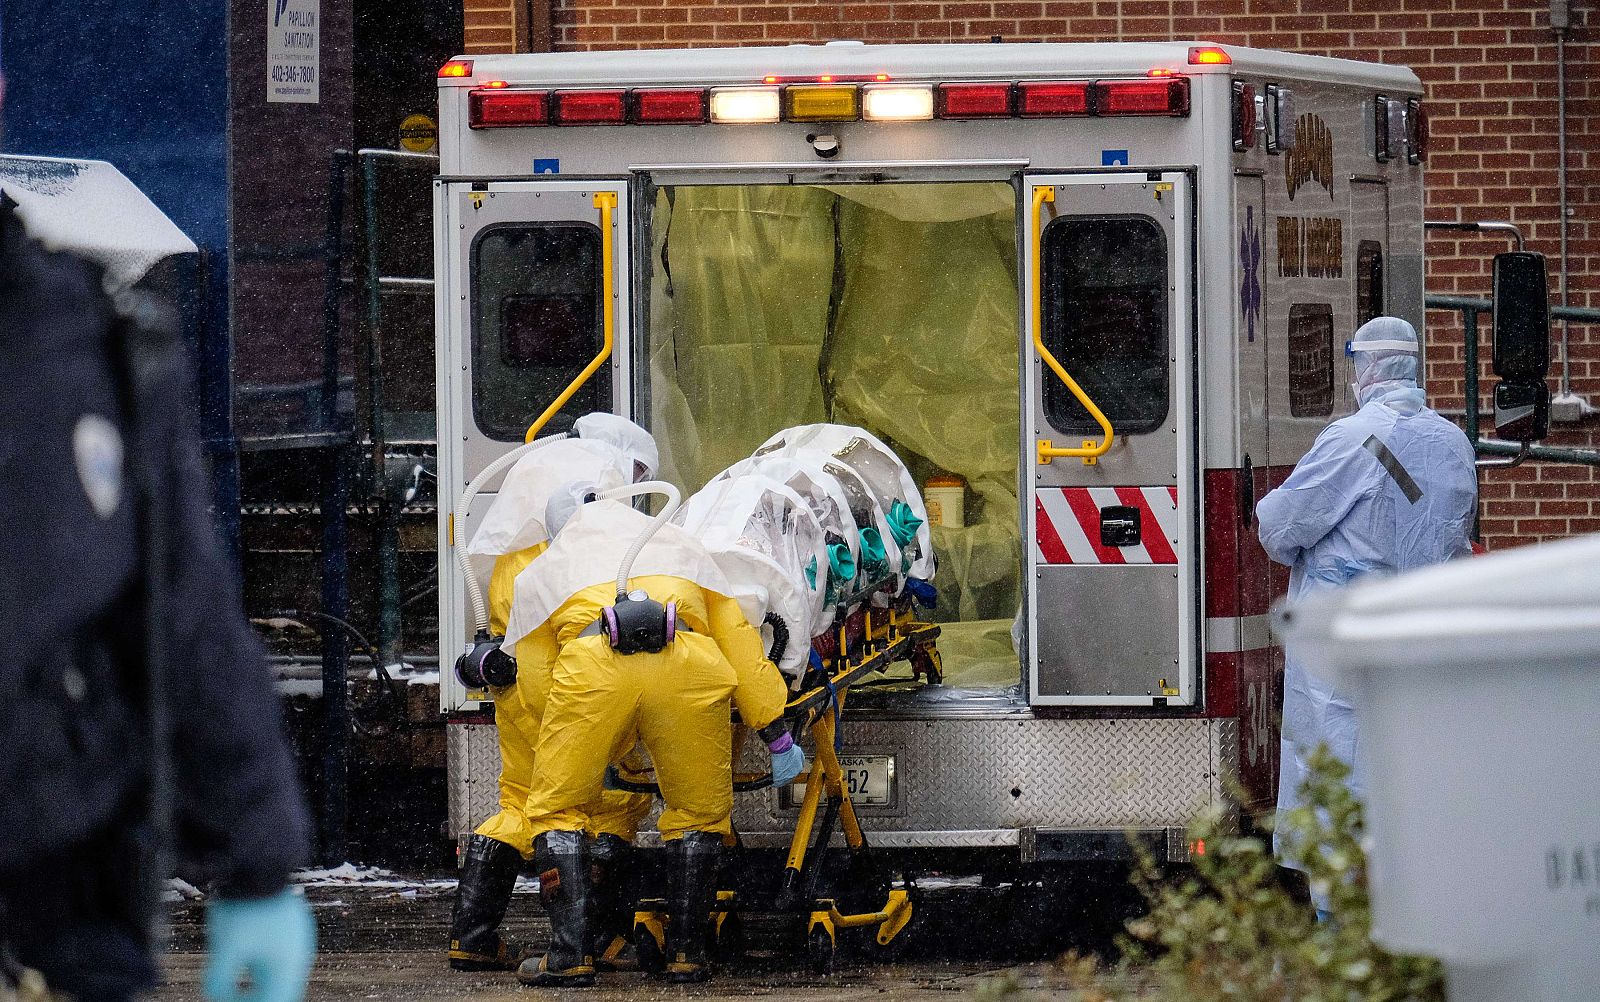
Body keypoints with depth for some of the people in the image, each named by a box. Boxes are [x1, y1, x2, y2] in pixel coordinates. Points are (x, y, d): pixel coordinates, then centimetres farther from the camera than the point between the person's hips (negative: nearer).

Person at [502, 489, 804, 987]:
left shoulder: (539, 576, 38)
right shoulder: (678, 545, 41)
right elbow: (739, 643, 33)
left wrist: (593, 766, 49)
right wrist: (777, 737, 34)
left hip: (591, 666, -1)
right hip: (689, 666, 1)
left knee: (557, 809, 15)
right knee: (700, 813, 21)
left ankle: (569, 954, 3)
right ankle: (686, 952, 16)